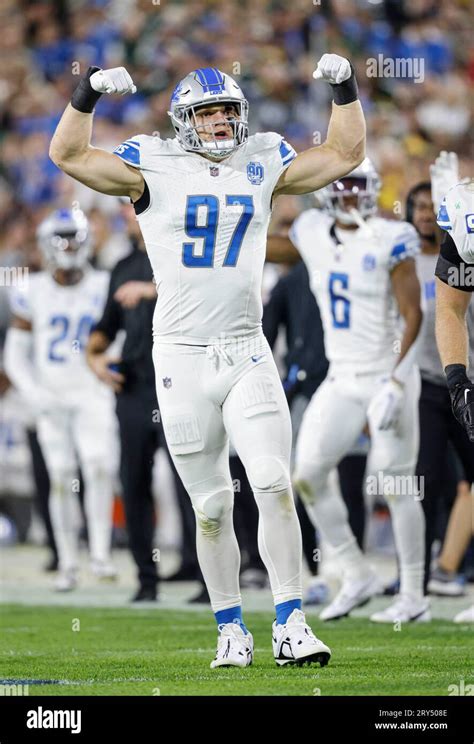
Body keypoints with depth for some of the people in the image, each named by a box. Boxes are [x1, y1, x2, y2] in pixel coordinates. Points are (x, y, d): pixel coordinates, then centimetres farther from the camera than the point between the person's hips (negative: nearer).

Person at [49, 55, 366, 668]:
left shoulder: (263, 164, 9)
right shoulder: (155, 168, 1)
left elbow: (344, 154, 17)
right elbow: (67, 155, -4)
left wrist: (344, 88, 7)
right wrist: (89, 92, -16)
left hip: (248, 355, 2)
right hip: (182, 358, -2)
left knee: (275, 487, -10)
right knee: (212, 508, 3)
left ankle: (290, 627, -7)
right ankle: (230, 630, 15)